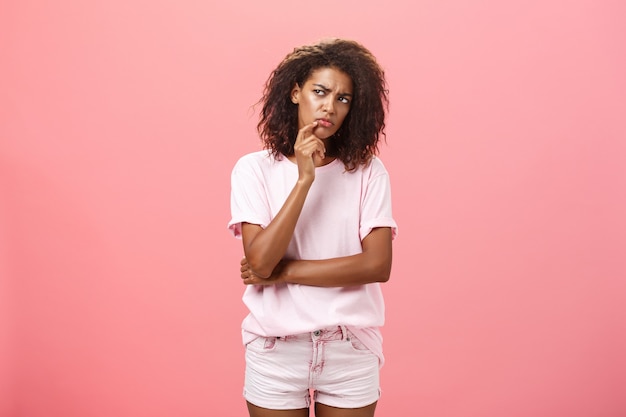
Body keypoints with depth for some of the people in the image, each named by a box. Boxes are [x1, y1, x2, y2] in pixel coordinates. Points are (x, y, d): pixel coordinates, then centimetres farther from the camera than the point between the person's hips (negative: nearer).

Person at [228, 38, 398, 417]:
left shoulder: (368, 172, -3)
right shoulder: (255, 169, -5)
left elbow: (378, 265, -12)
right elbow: (260, 261, -16)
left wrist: (283, 271, -13)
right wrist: (304, 179, -21)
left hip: (352, 350, 1)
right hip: (276, 351, 0)